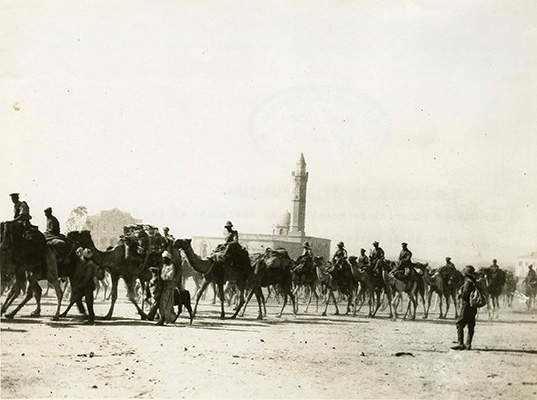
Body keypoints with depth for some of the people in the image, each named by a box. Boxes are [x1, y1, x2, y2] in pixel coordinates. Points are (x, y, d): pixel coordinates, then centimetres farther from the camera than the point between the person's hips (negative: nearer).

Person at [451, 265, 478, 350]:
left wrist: (460, 293, -2)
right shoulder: (474, 282, 12)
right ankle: (468, 344, 14)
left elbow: (465, 295, -21)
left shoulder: (468, 282, -16)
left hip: (467, 307, -9)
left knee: (460, 325, -5)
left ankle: (460, 344, -10)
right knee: (471, 326, 11)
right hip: (473, 308, 9)